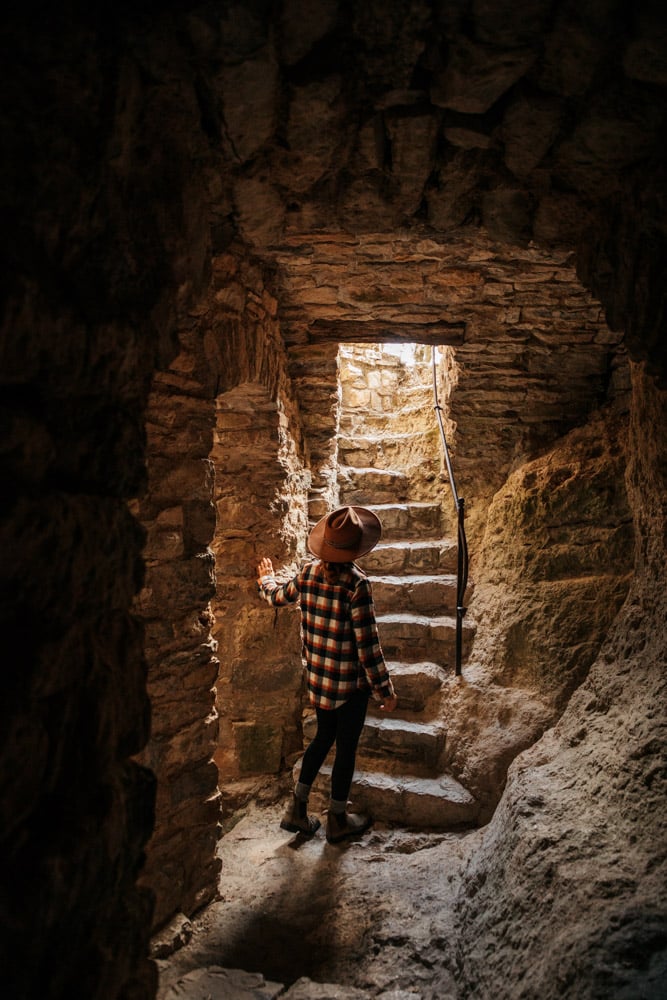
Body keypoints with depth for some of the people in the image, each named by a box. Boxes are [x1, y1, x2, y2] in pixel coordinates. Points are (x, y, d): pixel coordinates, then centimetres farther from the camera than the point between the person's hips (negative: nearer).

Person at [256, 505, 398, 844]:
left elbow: (278, 597, 15)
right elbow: (367, 644, -21)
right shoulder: (356, 584, -24)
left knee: (323, 737, 25)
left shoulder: (308, 573, -6)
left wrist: (266, 580, 37)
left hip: (317, 677, 6)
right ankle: (337, 821, 32)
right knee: (346, 747, 14)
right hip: (350, 683, -5)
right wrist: (385, 691, -10)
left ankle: (297, 810, 33)